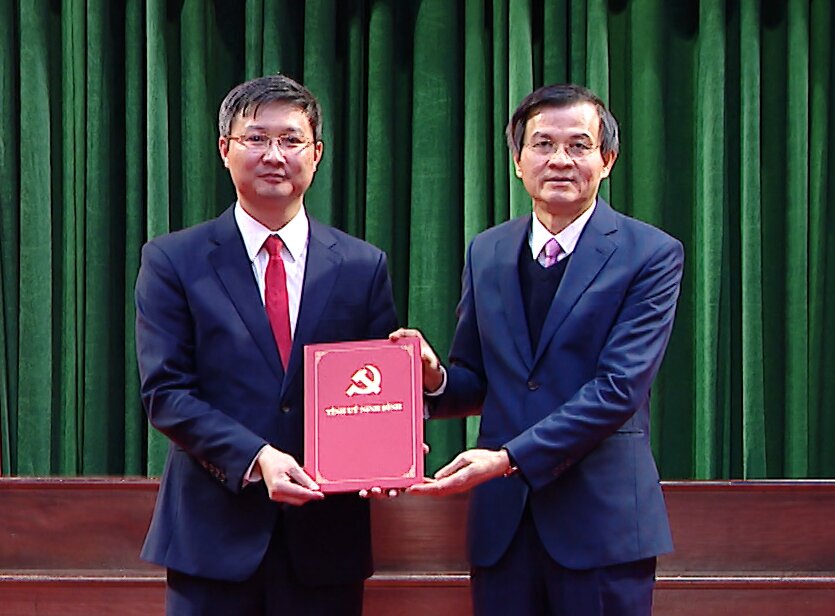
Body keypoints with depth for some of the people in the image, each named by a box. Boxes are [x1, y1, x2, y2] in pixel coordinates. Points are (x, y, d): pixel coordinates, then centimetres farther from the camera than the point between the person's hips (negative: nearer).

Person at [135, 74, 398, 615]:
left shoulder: (364, 266, 7)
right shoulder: (173, 261, 1)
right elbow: (166, 392, -5)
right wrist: (254, 458, -18)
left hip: (326, 535, 2)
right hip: (214, 533, -2)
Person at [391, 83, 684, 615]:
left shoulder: (652, 254, -4)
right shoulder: (486, 253, 11)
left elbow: (619, 387, -13)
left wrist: (510, 457, -19)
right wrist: (436, 377, -9)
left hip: (602, 517, -4)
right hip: (503, 518, 4)